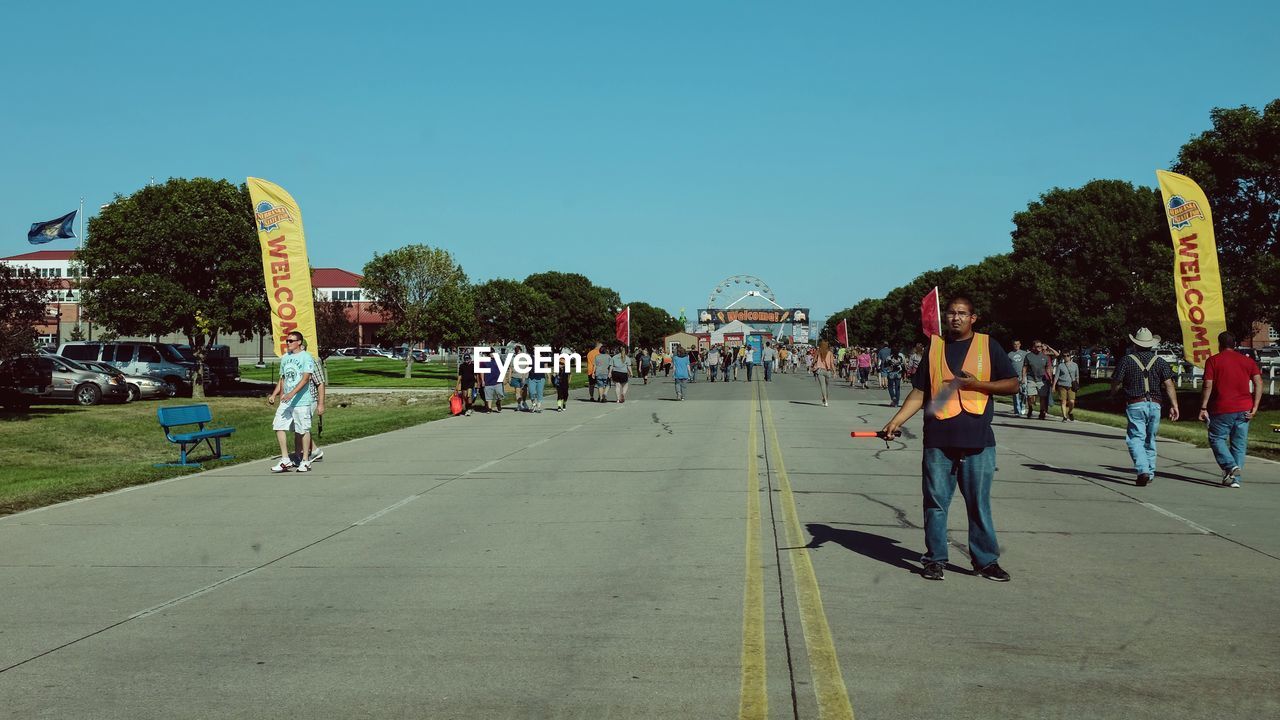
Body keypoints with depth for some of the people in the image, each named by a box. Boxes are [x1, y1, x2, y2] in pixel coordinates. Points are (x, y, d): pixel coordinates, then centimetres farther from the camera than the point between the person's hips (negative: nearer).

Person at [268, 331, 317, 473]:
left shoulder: (306, 357, -7)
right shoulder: (285, 358, 15)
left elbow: (305, 378, -17)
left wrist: (292, 393, -26)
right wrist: (274, 395, 13)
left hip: (301, 401, -7)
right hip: (285, 402, 7)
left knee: (304, 430, 0)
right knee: (279, 427, -1)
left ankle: (305, 461, 11)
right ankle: (285, 460, 6)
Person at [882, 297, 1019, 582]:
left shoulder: (988, 346, 6)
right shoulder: (934, 347, 10)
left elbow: (1012, 384, 5)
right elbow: (919, 393, 10)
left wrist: (978, 384, -9)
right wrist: (896, 420, -1)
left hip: (978, 441, -1)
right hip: (938, 440, 1)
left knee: (979, 504, 5)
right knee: (935, 502, 4)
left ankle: (986, 561, 16)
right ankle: (935, 559, 15)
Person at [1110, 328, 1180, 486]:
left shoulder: (1126, 360, 0)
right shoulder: (1159, 361, 7)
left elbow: (1116, 383, 0)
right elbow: (1168, 384, -1)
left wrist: (1112, 394, 22)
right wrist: (1174, 405, -1)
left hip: (1135, 405, -3)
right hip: (1154, 404, 3)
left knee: (1136, 438, -6)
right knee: (1150, 440, 16)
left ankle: (1143, 470, -25)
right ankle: (1150, 474, 21)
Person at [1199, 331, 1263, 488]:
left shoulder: (1213, 361, 0)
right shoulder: (1248, 361, 10)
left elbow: (1208, 386, -9)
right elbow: (1259, 383, 0)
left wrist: (1203, 408, -6)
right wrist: (1255, 407, 0)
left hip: (1222, 410, -4)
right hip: (1244, 409, 4)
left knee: (1216, 439, 10)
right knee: (1239, 444, 9)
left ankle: (1230, 466, -12)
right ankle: (1235, 479, 8)